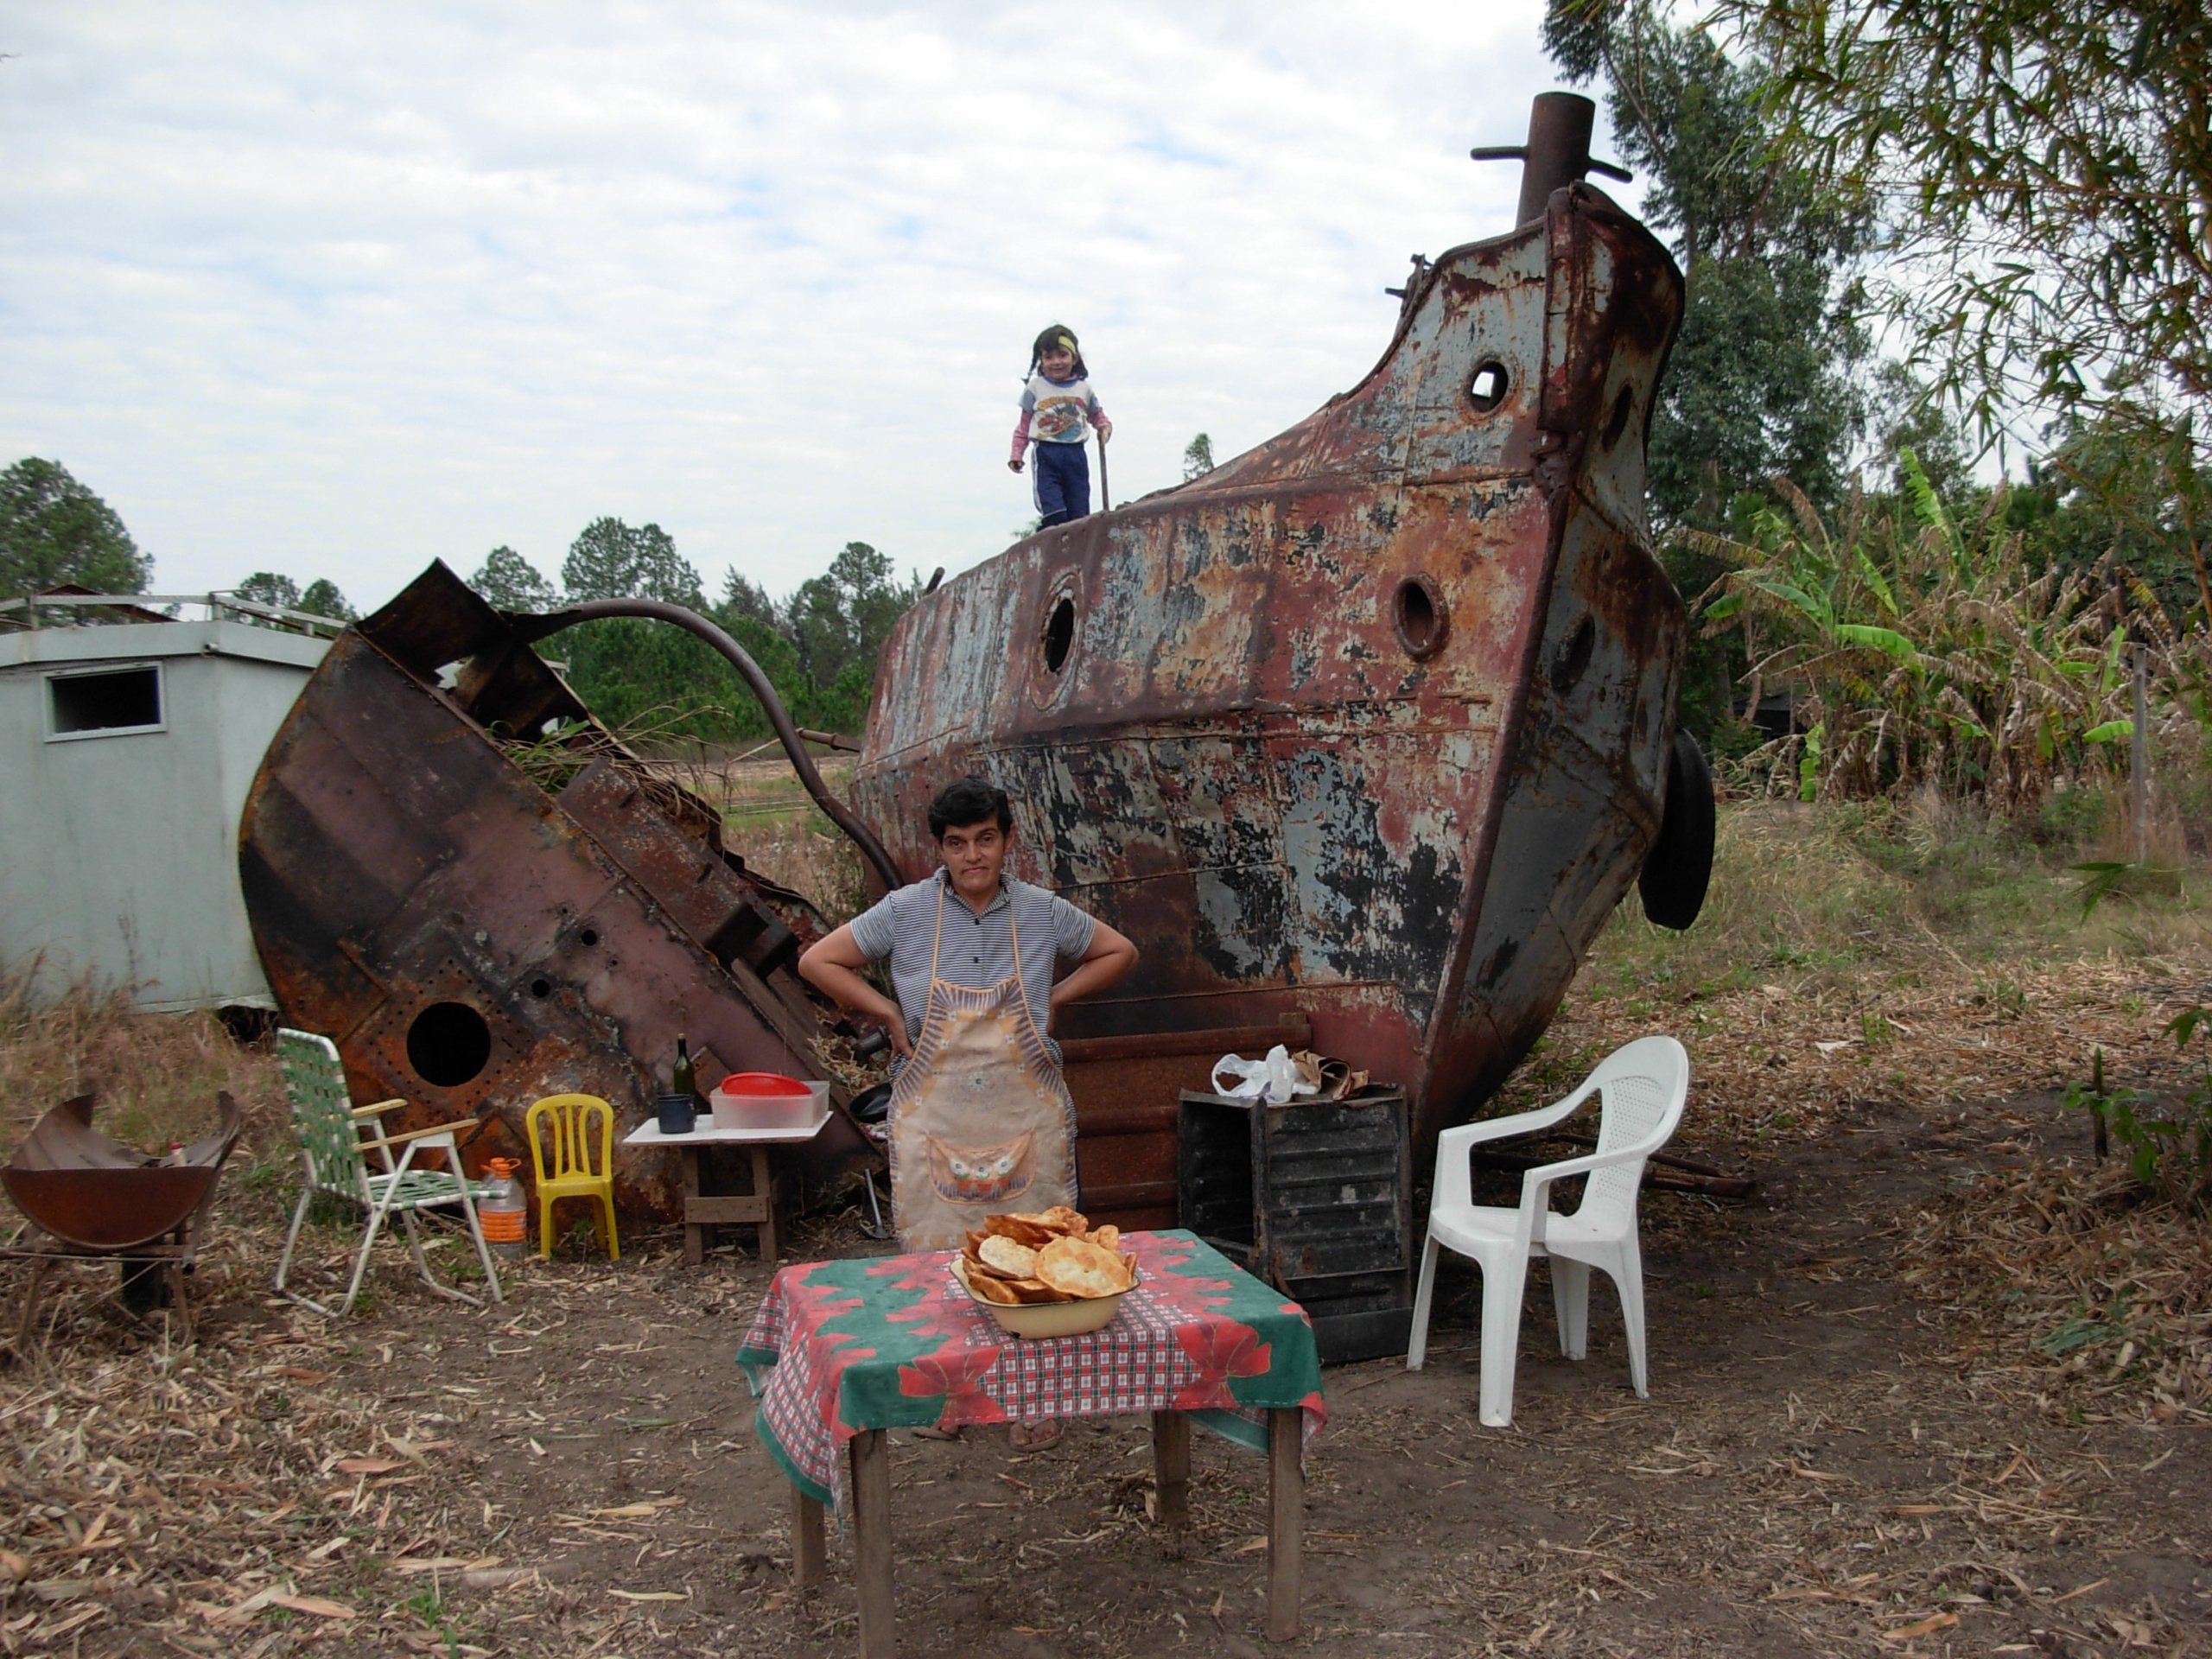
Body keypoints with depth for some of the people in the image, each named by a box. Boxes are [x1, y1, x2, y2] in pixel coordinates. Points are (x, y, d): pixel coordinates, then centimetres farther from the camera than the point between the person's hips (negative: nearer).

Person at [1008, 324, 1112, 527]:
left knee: (1079, 513, 2)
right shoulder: (1035, 388, 6)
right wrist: (1016, 454, 2)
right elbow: (1024, 425, 9)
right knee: (1054, 513, -15)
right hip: (1046, 454, -2)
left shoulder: (1084, 388, 10)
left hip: (1075, 453, 2)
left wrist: (1105, 428, -4)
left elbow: (1097, 416, 19)